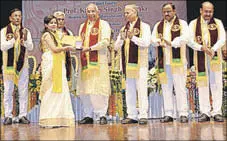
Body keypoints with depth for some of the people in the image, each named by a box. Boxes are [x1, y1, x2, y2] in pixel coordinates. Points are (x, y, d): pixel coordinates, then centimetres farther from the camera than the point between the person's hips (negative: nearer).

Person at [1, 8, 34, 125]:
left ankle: (23, 115, 6)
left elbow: (30, 47, 1)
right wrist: (14, 39, -18)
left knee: (23, 91, 1)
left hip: (23, 64, 2)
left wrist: (25, 39, -18)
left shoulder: (26, 31, 9)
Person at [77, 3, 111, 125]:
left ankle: (102, 114, -4)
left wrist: (90, 48, -17)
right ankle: (88, 115, 9)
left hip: (98, 60, -5)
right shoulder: (83, 26, 21)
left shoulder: (103, 24, 3)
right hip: (85, 60, 5)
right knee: (85, 88, 3)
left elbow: (105, 41, -9)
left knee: (98, 88, -9)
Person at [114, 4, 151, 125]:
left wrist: (132, 37, -18)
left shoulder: (144, 26, 2)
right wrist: (121, 38, -7)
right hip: (127, 64, 6)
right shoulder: (124, 29, 17)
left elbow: (146, 42, -12)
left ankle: (143, 115, -3)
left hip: (140, 63, -6)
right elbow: (116, 47, 12)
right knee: (129, 91, 7)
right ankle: (131, 115, 12)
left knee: (141, 89, -7)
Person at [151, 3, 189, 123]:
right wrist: (158, 41, -16)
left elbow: (185, 37, -12)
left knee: (180, 88, -4)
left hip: (178, 61, -4)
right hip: (163, 62, 4)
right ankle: (168, 114, 11)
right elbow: (153, 38, 8)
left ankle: (183, 114, 1)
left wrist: (172, 43, -27)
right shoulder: (158, 25, 18)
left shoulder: (182, 23, 5)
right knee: (166, 88, 5)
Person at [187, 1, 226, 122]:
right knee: (202, 85, 1)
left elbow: (222, 39, -4)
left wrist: (213, 49, -22)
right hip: (200, 58, 0)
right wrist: (202, 48, -21)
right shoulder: (193, 24, 6)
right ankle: (205, 112, 7)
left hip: (215, 57, 0)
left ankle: (217, 112, 5)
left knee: (216, 84, 0)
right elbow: (190, 41, -4)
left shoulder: (218, 23, 7)